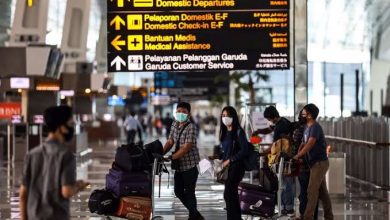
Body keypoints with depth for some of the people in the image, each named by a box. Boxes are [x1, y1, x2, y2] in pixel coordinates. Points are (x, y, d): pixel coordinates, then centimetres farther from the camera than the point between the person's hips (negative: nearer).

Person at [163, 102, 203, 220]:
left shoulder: (191, 127, -16)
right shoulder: (175, 124, 8)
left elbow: (187, 147, -22)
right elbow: (170, 141, 12)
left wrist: (172, 157, -25)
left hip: (190, 165, -8)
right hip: (179, 165, 8)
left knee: (189, 192, -3)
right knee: (178, 191, 13)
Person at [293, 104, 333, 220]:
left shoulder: (315, 127, -17)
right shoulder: (307, 127, 12)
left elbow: (309, 144, -25)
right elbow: (304, 143, 10)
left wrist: (298, 156, -25)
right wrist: (298, 155, -7)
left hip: (319, 163, -9)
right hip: (316, 163, 9)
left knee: (312, 191, -12)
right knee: (322, 191, 13)